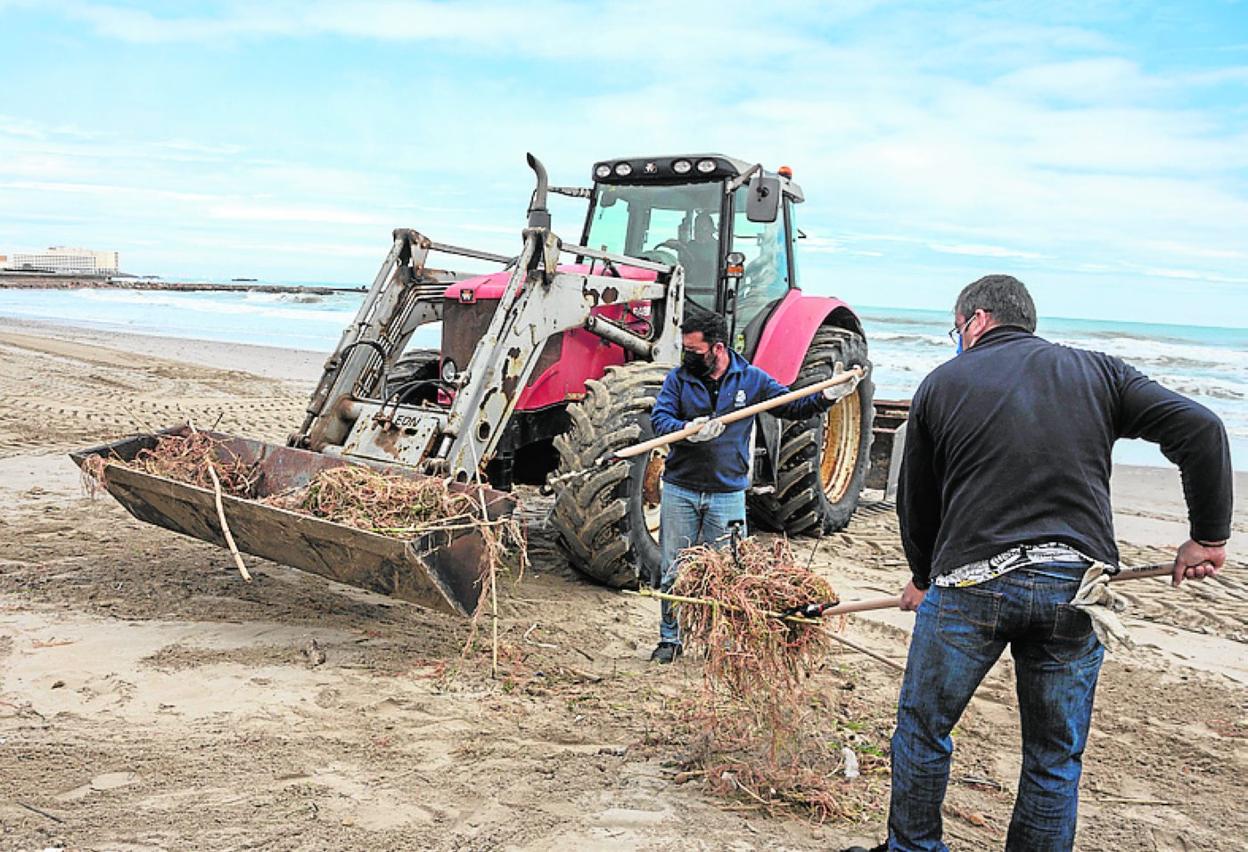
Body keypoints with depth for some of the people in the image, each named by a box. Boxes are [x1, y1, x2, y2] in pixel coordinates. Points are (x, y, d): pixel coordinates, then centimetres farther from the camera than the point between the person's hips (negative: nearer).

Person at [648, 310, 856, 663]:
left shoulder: (751, 379, 1)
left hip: (727, 495, 0)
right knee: (674, 570, 7)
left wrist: (826, 396, -8)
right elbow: (660, 417, -10)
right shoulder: (679, 377, 0)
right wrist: (688, 431, -30)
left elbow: (792, 407, 8)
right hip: (680, 491, 1)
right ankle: (670, 638, 21)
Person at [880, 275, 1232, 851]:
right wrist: (1208, 536, 8)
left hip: (970, 584, -2)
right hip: (1076, 587, 2)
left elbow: (916, 501, 13)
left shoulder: (942, 383, 7)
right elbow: (1199, 428, 0)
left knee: (922, 727, 18)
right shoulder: (1097, 372, 11)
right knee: (1056, 758, 16)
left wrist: (924, 579, 28)